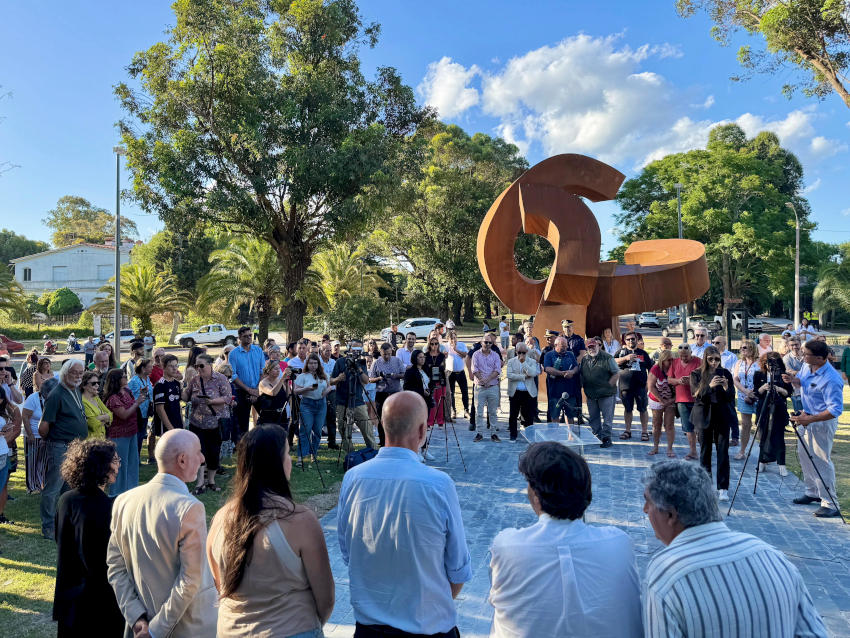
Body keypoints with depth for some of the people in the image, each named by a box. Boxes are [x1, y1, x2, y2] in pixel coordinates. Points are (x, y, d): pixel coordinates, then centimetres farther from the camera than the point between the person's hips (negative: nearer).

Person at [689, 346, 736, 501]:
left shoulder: (725, 373, 1)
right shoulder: (696, 374, -1)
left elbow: (731, 397, 0)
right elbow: (696, 395, -11)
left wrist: (726, 388, -21)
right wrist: (709, 386, -28)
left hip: (722, 415, 0)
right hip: (704, 416, 0)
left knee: (723, 451, -3)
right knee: (705, 451, 8)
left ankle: (723, 488, 1)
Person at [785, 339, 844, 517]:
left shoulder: (831, 379, -28)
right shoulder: (807, 366, -2)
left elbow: (835, 409, -29)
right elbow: (800, 381, 19)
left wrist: (810, 419, -34)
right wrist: (793, 380, -4)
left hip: (823, 422, -9)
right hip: (806, 417, 9)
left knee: (821, 461, -7)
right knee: (804, 454, 17)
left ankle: (830, 504, 1)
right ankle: (813, 492, 33)